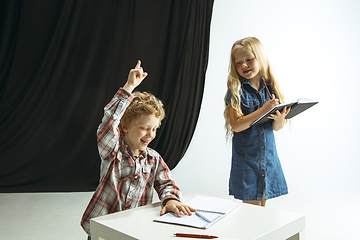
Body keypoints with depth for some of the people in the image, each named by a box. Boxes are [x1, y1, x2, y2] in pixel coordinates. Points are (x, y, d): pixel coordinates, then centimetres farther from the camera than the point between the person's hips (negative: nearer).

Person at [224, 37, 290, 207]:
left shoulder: (270, 88, 2)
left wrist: (280, 118, -18)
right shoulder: (235, 91, -9)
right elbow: (236, 125, -19)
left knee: (262, 204, 15)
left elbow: (276, 127, 4)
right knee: (252, 208, 2)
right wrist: (263, 110, -25)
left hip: (268, 155, 4)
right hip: (245, 158, -4)